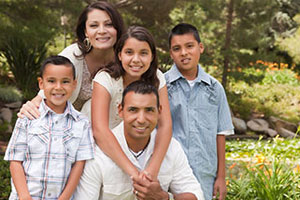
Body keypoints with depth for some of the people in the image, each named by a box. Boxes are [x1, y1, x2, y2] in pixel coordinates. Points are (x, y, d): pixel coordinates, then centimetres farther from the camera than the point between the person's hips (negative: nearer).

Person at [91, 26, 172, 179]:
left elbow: (165, 125, -16)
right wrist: (134, 172, -39)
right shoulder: (105, 79, -18)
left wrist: (152, 170, -31)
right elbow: (99, 130, -30)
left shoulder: (157, 78, -8)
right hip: (108, 153, -2)